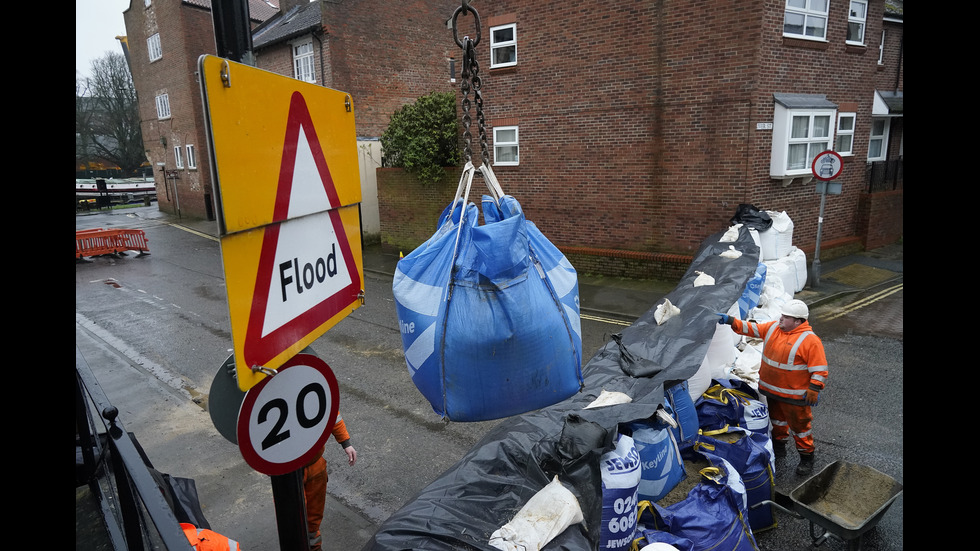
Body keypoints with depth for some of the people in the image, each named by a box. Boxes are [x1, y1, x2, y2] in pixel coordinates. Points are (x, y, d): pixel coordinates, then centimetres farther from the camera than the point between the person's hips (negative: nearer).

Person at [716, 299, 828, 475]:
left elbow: (819, 368, -17)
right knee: (777, 418, 24)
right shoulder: (773, 328, 0)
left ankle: (806, 457, 24)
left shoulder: (810, 340, -19)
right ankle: (779, 445, 44)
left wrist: (814, 390, -21)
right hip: (772, 390, 7)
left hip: (794, 395, -7)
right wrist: (731, 321, -7)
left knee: (800, 424, 6)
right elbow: (752, 328, 5)